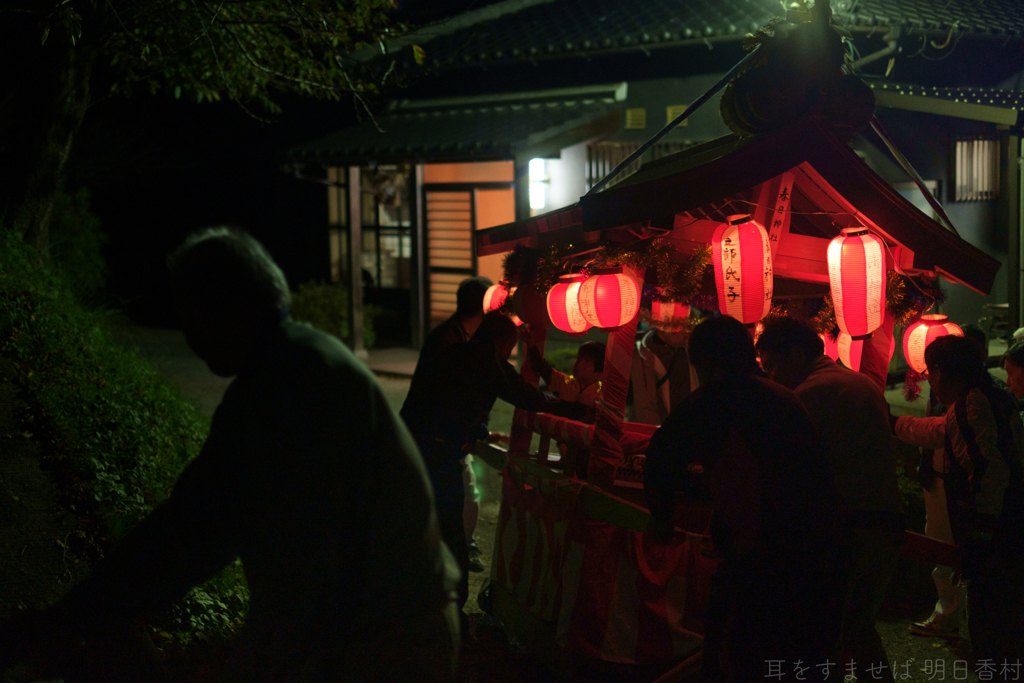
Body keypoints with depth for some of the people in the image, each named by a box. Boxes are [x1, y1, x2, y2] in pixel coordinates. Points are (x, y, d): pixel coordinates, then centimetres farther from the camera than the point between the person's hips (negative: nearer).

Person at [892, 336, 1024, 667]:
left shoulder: (972, 402, -12)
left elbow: (993, 470, -23)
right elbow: (938, 431, 37)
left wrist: (981, 531, -24)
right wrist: (895, 423, 48)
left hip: (992, 539, -10)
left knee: (989, 632, -7)